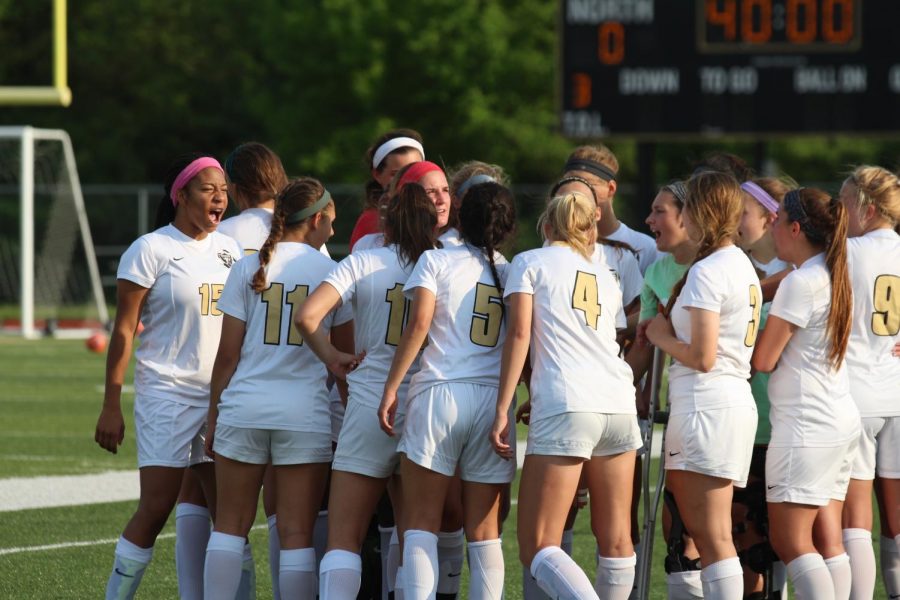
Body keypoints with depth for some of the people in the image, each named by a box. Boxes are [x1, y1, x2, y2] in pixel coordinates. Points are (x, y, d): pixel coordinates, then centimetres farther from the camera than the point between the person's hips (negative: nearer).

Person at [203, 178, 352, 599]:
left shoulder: (248, 268, 2)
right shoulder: (329, 271, 1)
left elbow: (228, 353, 1)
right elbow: (345, 356, 5)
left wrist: (213, 416, 9)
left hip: (244, 407, 1)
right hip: (306, 413, -1)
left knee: (230, 525, 10)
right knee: (296, 533, 1)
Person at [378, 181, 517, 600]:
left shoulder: (436, 261, 4)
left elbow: (418, 324, -8)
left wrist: (391, 388, -7)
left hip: (438, 393, -3)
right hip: (493, 400, 3)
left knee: (421, 523, -2)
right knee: (484, 530, 7)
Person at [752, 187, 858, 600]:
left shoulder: (800, 283, -13)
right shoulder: (832, 276, 14)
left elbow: (763, 360, -10)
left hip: (806, 423, -9)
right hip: (841, 420, 9)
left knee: (790, 540, -9)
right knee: (827, 541, 6)